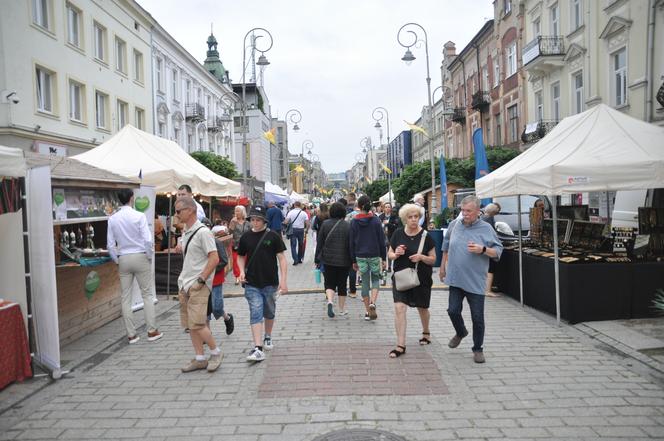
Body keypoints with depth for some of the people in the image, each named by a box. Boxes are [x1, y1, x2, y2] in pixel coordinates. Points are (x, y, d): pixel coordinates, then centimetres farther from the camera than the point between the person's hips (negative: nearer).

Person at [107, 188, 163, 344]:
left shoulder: (112, 219, 1)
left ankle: (131, 334, 14)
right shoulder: (139, 216, -11)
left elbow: (110, 245, 2)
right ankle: (152, 331, 8)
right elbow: (148, 240, -15)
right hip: (140, 257, -3)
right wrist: (150, 256, -1)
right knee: (147, 294, 6)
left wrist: (117, 261, 14)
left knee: (126, 298, 8)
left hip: (123, 259, 3)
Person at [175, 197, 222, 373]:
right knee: (190, 325, 10)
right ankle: (200, 359, 20)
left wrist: (200, 280, -19)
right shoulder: (185, 233, 13)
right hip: (185, 285, 9)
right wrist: (183, 282, 16)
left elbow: (214, 258, -18)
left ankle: (215, 352, 9)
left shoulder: (202, 232, -14)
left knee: (197, 323, -11)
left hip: (199, 286, -9)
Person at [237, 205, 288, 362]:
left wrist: (283, 280, -13)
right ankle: (258, 349, -8)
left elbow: (281, 258, -6)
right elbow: (241, 256, 15)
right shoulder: (246, 237, 2)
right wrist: (242, 271, -4)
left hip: (270, 283, 0)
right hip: (252, 284, 1)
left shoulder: (273, 236, -6)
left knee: (269, 313, 18)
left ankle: (267, 337, 41)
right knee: (255, 314, -7)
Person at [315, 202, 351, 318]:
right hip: (343, 260, 0)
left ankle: (330, 301, -16)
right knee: (342, 284, 11)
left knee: (329, 283, 11)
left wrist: (317, 260, 8)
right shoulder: (347, 226, -5)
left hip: (328, 259, 1)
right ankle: (342, 309, 18)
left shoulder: (325, 224, -2)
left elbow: (319, 243, 1)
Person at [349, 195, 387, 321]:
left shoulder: (354, 222, -1)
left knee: (365, 283, 9)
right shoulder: (375, 220, -5)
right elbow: (382, 240, -4)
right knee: (375, 279, 13)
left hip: (360, 256, 1)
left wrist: (353, 261, 9)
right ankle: (372, 303, -12)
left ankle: (368, 312, 13)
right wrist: (383, 258, 4)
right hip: (374, 255, -1)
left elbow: (351, 242, 2)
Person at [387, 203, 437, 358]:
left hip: (421, 279, -1)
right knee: (399, 308, -11)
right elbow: (389, 254, 7)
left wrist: (421, 257, -23)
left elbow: (433, 259, -3)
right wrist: (396, 254, -15)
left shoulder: (426, 236, -8)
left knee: (422, 308, 16)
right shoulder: (398, 234, -2)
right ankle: (401, 346, -4)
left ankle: (426, 332, 47)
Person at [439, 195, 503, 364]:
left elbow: (498, 251, -4)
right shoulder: (454, 224, 2)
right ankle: (461, 332, 39)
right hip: (455, 279, 3)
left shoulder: (486, 229, -7)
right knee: (453, 310, 7)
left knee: (477, 317, 3)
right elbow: (446, 246, 17)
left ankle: (478, 349, 22)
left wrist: (483, 250, -23)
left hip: (475, 282, -3)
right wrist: (443, 266, 21)